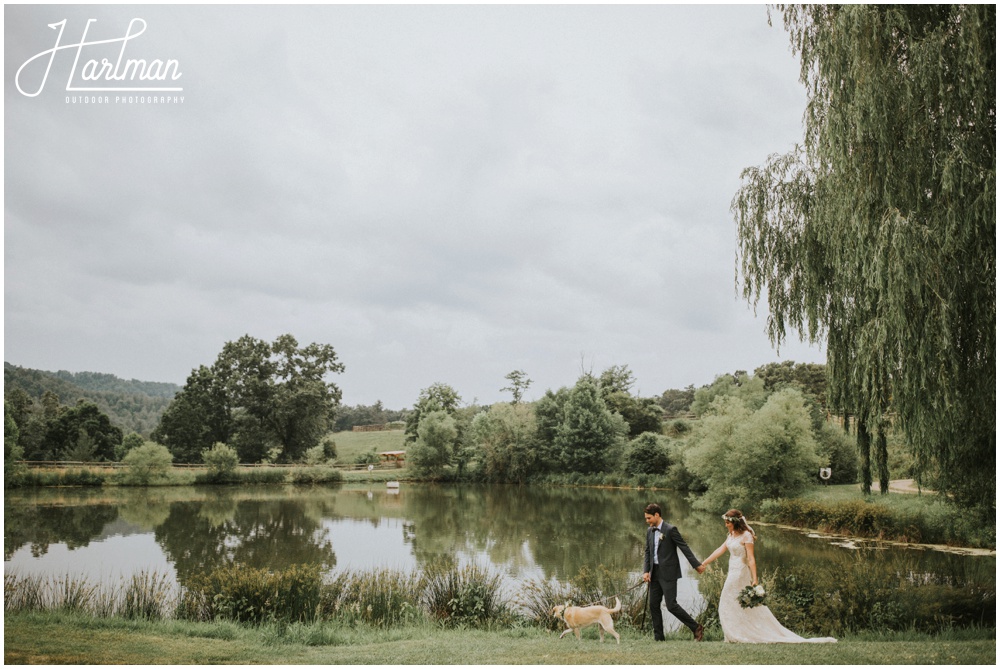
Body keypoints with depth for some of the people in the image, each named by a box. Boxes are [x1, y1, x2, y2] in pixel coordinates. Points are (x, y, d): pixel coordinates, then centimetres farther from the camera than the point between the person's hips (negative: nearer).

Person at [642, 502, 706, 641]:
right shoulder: (649, 531, 10)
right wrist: (646, 571, 2)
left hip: (668, 573, -7)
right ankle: (658, 637, 16)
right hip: (655, 573, 7)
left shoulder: (670, 529, -12)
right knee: (653, 605, 7)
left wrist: (697, 565, -10)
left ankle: (697, 628, 7)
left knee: (671, 605, -9)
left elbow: (684, 547, -11)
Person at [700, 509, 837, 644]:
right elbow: (719, 551, 13)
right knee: (728, 606, 11)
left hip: (741, 574, -9)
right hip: (733, 573, 9)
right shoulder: (731, 535, 10)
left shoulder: (746, 535, -15)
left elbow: (751, 559, -19)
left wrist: (754, 580, -23)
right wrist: (702, 564, 13)